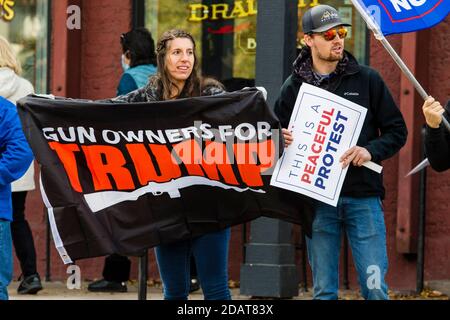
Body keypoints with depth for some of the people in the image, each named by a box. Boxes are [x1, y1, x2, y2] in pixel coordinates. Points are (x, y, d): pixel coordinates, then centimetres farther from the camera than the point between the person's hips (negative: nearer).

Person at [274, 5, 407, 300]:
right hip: (317, 198, 1)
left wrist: (371, 150, -12)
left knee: (375, 287, -4)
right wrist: (285, 141, -11)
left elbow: (397, 131, 7)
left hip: (363, 197, -1)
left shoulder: (367, 79, 5)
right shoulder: (294, 86, 8)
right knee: (324, 290, 5)